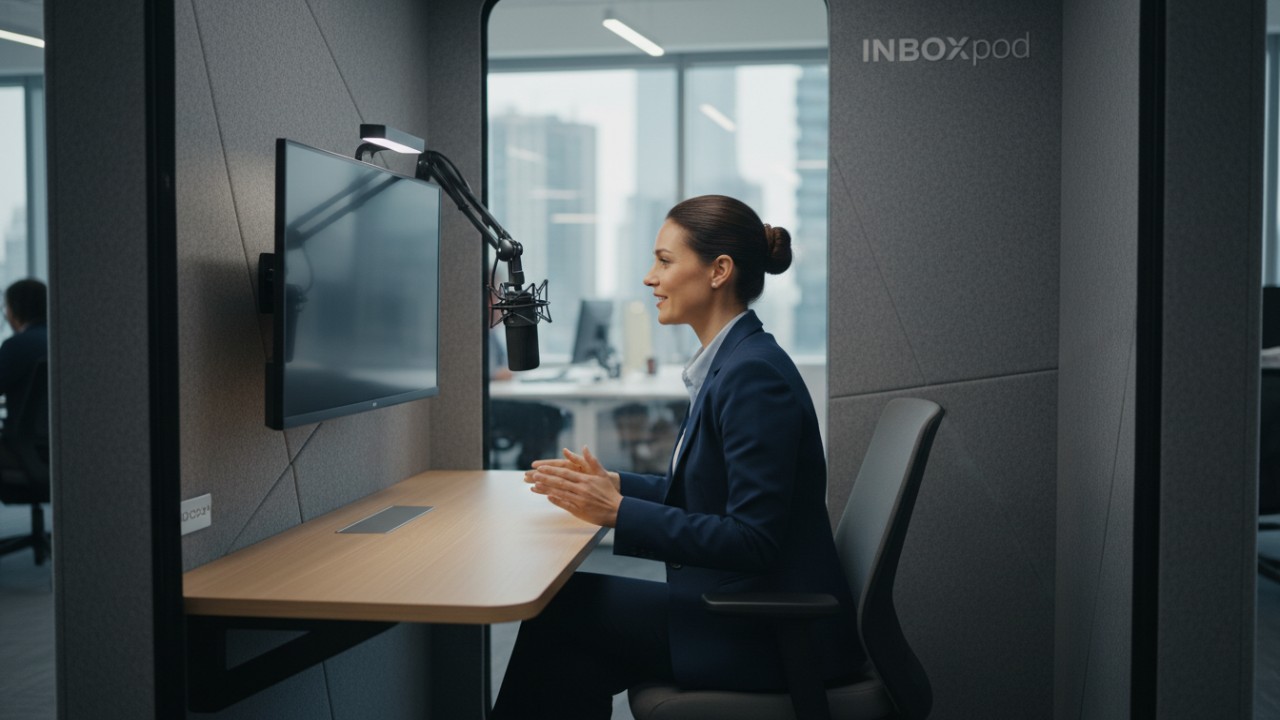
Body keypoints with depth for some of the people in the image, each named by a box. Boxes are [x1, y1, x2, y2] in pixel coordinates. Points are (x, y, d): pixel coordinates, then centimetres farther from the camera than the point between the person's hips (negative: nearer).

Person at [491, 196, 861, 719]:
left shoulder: (754, 373, -20)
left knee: (564, 605, -9)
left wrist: (620, 512, -21)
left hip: (778, 633, -8)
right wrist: (611, 484, 8)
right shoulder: (729, 362, 10)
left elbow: (754, 540, -23)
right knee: (571, 664, -3)